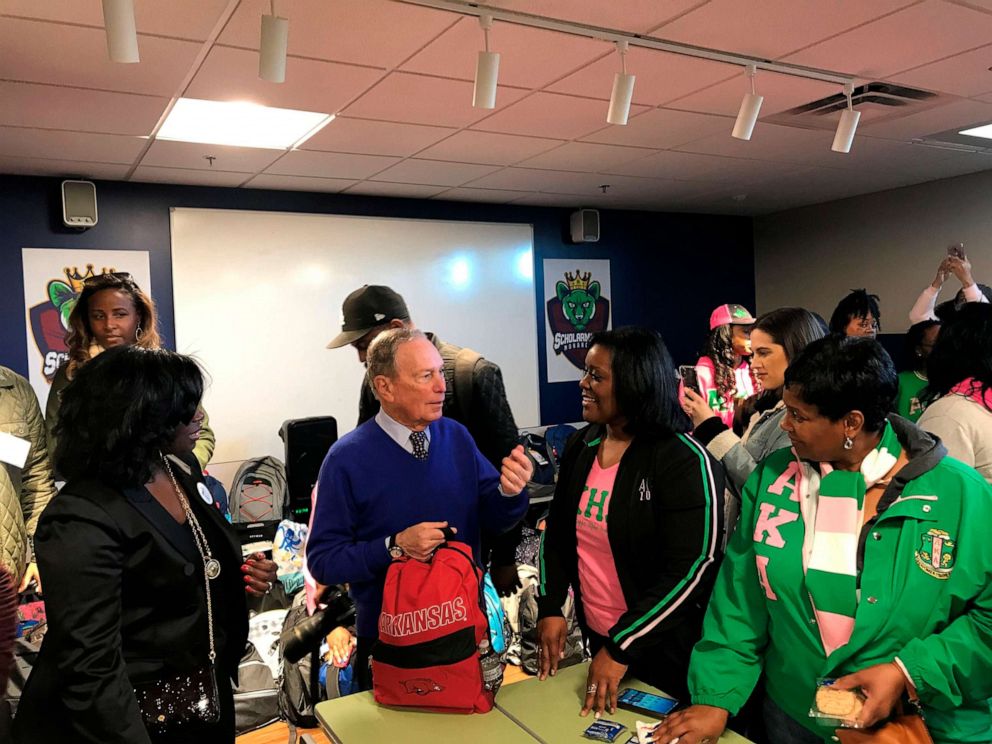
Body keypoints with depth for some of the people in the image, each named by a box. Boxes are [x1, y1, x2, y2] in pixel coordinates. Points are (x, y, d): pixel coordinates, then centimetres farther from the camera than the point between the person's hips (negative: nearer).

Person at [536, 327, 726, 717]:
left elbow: (689, 569, -22)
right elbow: (557, 531, 9)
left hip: (664, 649, -6)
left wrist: (622, 646, -21)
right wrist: (550, 607, 1)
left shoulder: (685, 461, -20)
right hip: (595, 636, 6)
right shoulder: (581, 445, -1)